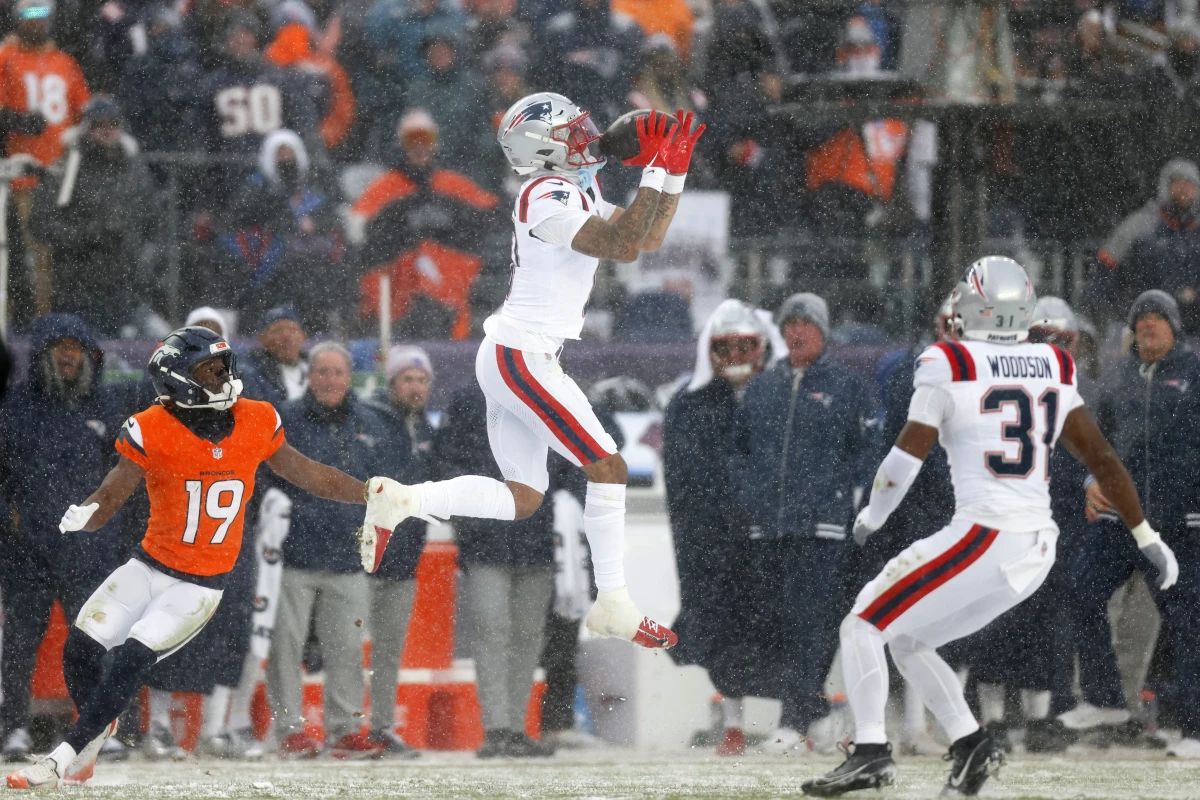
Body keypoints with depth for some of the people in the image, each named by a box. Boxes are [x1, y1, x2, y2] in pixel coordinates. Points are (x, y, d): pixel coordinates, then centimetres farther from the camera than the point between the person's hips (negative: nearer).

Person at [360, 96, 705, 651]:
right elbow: (618, 245, -25)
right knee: (608, 469, -8)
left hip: (507, 357, 10)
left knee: (522, 497, 9)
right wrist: (657, 174, -22)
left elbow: (645, 240, 17)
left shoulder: (578, 192, 14)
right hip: (522, 357, -10)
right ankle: (614, 607, -4)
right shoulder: (549, 199, -16)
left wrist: (675, 173, 8)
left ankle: (397, 502, 6)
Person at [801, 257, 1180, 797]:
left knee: (862, 627, 2)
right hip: (1037, 551, 7)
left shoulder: (948, 367, -6)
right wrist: (1148, 539, 17)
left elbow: (904, 462, -6)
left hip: (982, 539, -7)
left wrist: (870, 519, 12)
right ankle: (969, 744, 10)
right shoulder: (1054, 370, 11)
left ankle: (871, 751, -13)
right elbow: (1101, 459, 12)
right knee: (906, 641, 21)